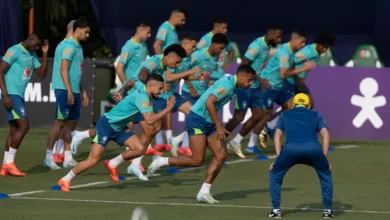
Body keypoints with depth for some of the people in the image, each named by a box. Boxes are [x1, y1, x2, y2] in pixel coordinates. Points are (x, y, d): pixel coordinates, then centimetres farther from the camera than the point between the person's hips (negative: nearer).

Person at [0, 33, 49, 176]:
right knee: (23, 126, -15)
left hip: (20, 95, 9)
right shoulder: (14, 51, -11)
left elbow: (42, 74, 15)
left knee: (14, 130, 7)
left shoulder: (32, 55, 15)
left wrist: (45, 54, 6)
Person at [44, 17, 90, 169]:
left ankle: (67, 158, 13)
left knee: (71, 123, 9)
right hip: (65, 90, -9)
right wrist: (69, 91, -24)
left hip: (74, 91, 9)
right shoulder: (69, 46, -12)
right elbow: (63, 70, -19)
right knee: (60, 122, -8)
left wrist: (82, 91, 23)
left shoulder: (78, 47, 17)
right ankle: (48, 157, -5)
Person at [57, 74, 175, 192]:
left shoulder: (143, 94, 5)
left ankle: (112, 164, 12)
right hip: (106, 125, -9)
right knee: (92, 161, -15)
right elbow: (149, 120, -32)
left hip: (119, 128, 9)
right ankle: (65, 180, 2)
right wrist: (168, 109, -25)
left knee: (140, 149, -8)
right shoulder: (142, 96, -24)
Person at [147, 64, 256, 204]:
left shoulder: (232, 85, 11)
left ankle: (204, 192, 2)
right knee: (197, 160, -11)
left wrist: (220, 127, 20)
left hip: (208, 123, 10)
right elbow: (209, 103, -28)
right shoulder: (227, 84, -20)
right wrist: (219, 126, -25)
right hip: (197, 120, -10)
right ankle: (160, 161, 5)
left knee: (221, 155, -2)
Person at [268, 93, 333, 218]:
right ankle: (327, 210, 19)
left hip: (290, 149, 0)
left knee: (275, 175, 24)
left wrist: (279, 157, 18)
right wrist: (324, 158, 20)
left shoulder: (285, 115, 32)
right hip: (313, 149, 0)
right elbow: (325, 135, 21)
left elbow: (278, 135, 22)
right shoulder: (316, 115, 32)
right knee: (326, 176, 26)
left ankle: (276, 210, 16)